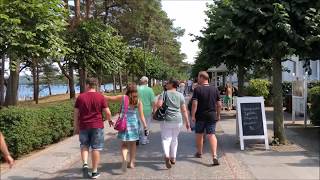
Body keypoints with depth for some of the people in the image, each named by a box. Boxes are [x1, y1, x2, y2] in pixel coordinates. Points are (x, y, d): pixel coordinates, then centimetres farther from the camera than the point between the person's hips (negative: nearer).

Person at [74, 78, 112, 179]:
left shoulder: (80, 97, 1)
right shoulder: (100, 97, -4)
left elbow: (76, 113, 3)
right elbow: (107, 112, -5)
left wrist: (76, 127, 13)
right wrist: (109, 120, 15)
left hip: (83, 126, 1)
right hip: (97, 126, -1)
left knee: (84, 146, 19)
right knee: (96, 148, 6)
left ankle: (85, 164, -1)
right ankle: (94, 172, 11)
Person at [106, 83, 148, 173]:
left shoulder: (123, 97, -5)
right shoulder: (138, 101, -2)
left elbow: (110, 98, -1)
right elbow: (141, 116, -4)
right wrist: (145, 127, 1)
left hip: (124, 123, -1)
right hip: (134, 123, 2)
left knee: (124, 144, 8)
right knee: (132, 143, 16)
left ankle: (124, 159, -17)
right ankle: (131, 162, 23)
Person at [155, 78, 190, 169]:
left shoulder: (164, 93, -2)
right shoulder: (180, 95, 6)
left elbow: (158, 105, -14)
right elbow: (184, 110, 4)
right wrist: (187, 122, 9)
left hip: (166, 120, -3)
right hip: (177, 120, 3)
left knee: (166, 138, 0)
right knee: (174, 138, 17)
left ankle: (167, 156, -23)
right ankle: (173, 158, 24)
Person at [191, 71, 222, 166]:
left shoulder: (197, 89, -10)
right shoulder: (215, 89, 3)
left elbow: (194, 104, -16)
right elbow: (219, 104, 5)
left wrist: (193, 115, -10)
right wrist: (218, 115, 15)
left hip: (200, 116, -2)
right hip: (212, 116, 3)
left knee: (199, 134, 16)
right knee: (211, 135, 0)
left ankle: (199, 153, 32)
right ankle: (214, 156, -16)